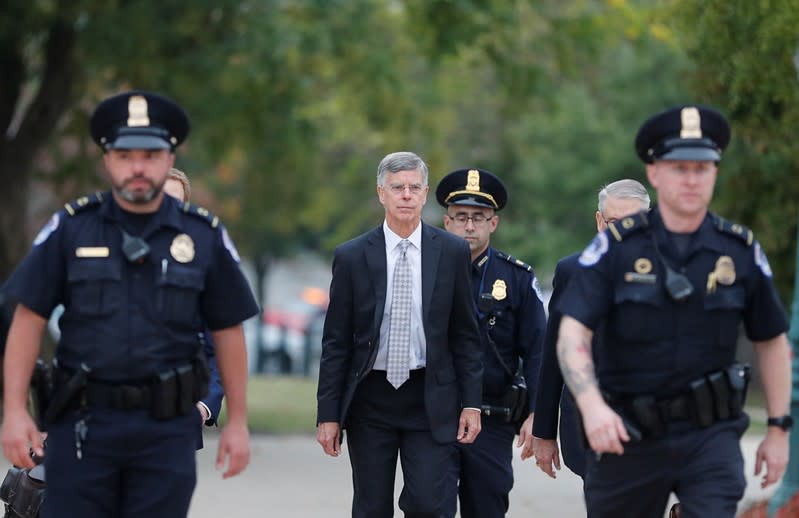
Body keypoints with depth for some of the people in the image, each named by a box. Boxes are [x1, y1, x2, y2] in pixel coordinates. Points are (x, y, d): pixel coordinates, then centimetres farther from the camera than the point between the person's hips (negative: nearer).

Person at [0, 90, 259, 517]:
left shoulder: (205, 237, 4)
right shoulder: (71, 229, 1)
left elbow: (228, 331, 9)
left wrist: (237, 421, 7)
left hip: (167, 429, 0)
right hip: (83, 421, 0)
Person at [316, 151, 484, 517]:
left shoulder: (452, 252, 2)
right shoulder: (351, 257, 0)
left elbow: (465, 335, 6)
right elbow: (336, 343, 2)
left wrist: (471, 403, 1)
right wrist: (328, 414, -2)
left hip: (429, 401, 0)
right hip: (370, 400, 0)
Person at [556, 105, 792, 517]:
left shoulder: (741, 251, 1)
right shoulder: (617, 246, -5)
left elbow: (771, 341, 12)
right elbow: (572, 334, -13)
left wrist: (778, 429, 10)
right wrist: (591, 405, -30)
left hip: (711, 435, 0)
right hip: (627, 435, 0)